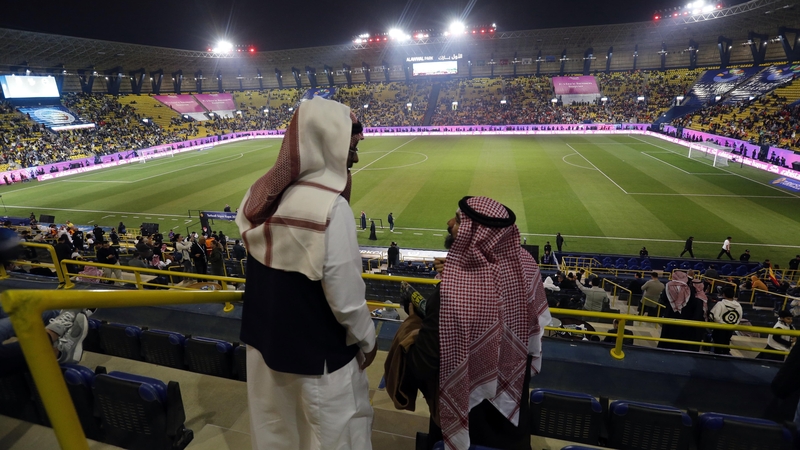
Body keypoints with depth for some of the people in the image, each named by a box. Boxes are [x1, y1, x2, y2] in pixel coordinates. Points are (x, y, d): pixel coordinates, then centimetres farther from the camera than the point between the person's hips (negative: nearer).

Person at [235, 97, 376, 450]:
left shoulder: (261, 193, -5)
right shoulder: (330, 206, -27)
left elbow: (264, 272, 4)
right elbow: (345, 294, -22)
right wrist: (367, 339, -8)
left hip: (265, 339, 7)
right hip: (318, 351, -7)